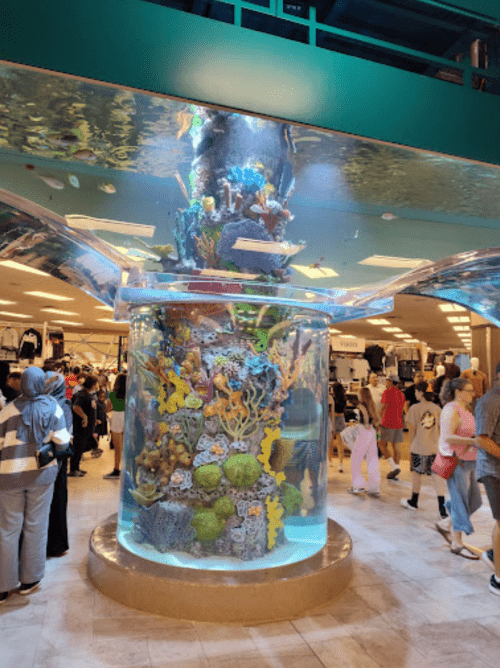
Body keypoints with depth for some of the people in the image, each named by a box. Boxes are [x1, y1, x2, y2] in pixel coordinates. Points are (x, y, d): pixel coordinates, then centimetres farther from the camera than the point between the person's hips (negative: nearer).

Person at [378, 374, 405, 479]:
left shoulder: (388, 392, -8)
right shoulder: (401, 394, 16)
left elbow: (384, 407, -12)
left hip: (388, 423, -7)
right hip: (398, 423, 8)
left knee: (382, 444, 0)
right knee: (397, 447, 6)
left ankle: (394, 467, -13)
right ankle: (395, 474, 8)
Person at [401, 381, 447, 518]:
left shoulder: (414, 408, -8)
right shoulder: (437, 408, 3)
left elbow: (412, 430, -4)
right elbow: (440, 429, 8)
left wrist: (411, 446, 7)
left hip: (419, 447, -3)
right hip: (435, 447, 3)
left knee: (416, 474, 13)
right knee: (437, 476, 2)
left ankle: (413, 502, 30)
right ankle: (442, 508, -2)